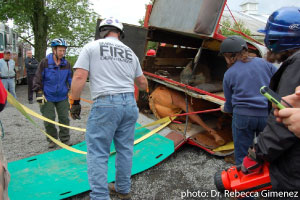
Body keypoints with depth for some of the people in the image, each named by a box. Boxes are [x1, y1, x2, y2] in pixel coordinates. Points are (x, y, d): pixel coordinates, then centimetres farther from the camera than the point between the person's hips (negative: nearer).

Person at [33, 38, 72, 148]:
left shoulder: (66, 64, 1)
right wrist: (39, 93, -9)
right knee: (49, 120, 4)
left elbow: (70, 79, 12)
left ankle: (65, 139, 19)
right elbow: (38, 78, -5)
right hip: (48, 98, -2)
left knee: (64, 118, 5)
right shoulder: (45, 62, -8)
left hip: (62, 97, 2)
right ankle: (52, 139, 22)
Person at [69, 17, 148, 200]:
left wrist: (75, 102, 4)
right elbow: (142, 81, 24)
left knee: (98, 153, 2)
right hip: (130, 104, 5)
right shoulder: (130, 52, 18)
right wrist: (145, 90, 46)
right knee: (125, 150, 15)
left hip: (106, 104, -5)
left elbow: (79, 77, -6)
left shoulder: (92, 47, 4)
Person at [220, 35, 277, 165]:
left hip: (243, 116, -2)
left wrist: (224, 109, 32)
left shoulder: (229, 74, 1)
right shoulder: (263, 63, 6)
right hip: (268, 116, 3)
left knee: (241, 155, 12)